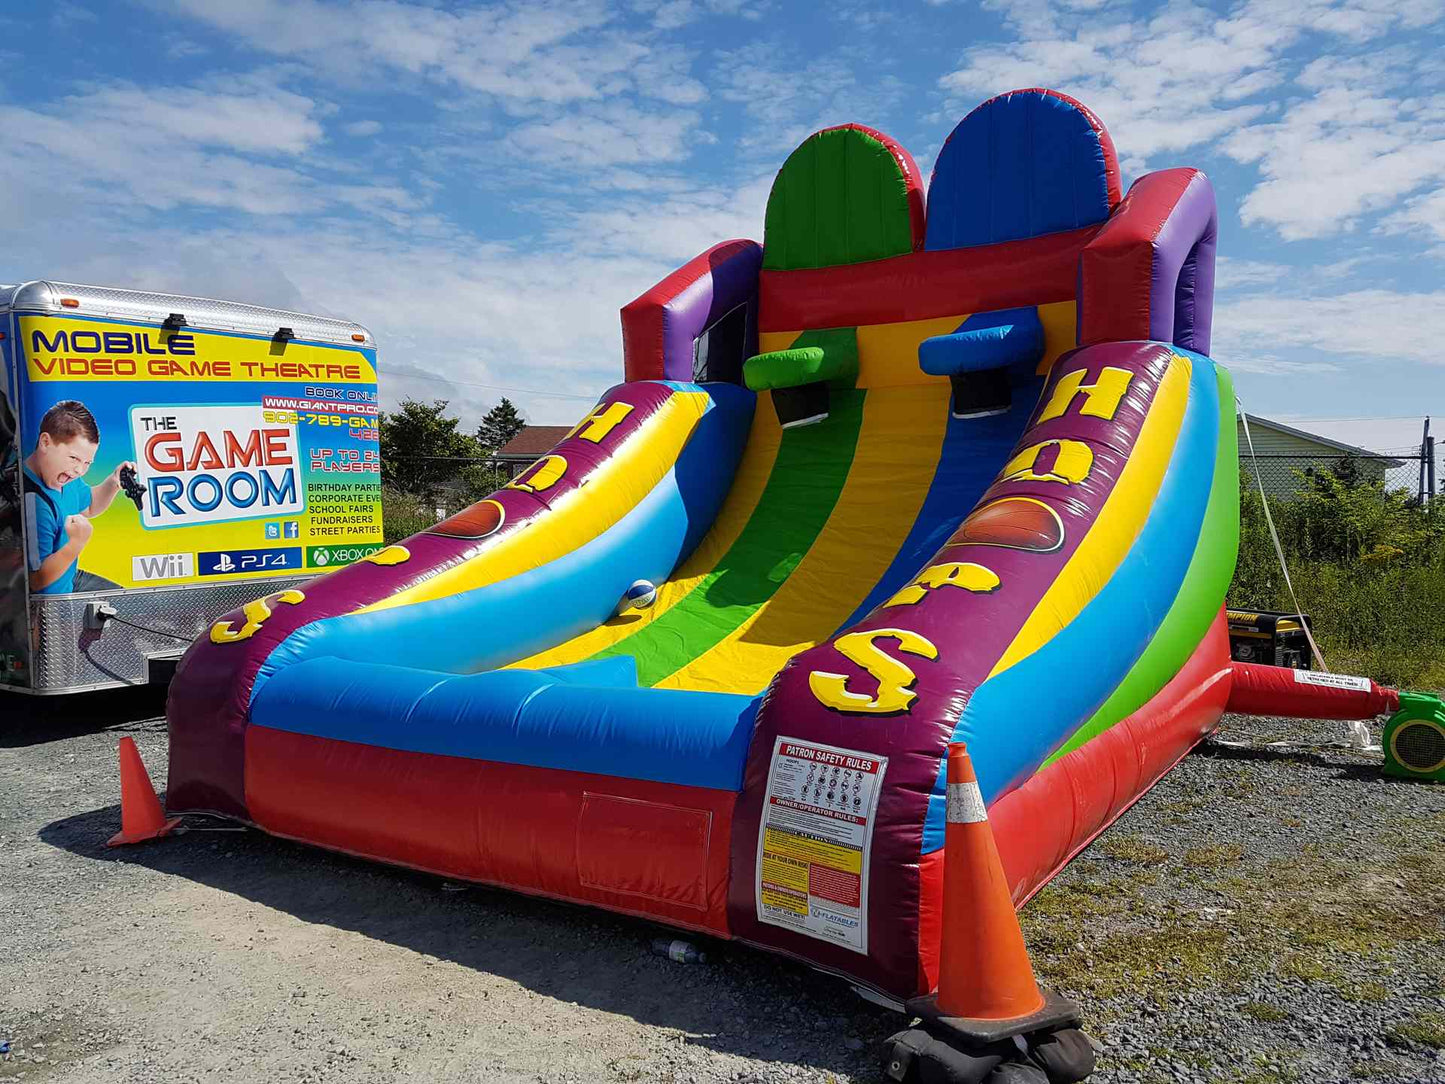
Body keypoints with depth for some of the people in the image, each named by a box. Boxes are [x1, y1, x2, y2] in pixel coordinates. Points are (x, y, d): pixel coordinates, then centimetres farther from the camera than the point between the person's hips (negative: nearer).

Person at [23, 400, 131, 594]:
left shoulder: (62, 474, -4)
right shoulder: (32, 501, -33)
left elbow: (88, 507, 19)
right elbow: (36, 581, -29)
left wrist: (112, 483, 1)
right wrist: (77, 543, -40)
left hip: (71, 578, 10)